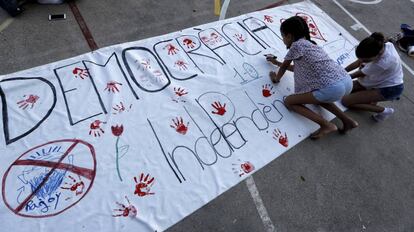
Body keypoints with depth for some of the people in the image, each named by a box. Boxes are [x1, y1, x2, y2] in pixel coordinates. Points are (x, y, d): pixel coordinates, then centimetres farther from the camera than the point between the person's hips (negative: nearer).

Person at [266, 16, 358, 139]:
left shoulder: (296, 45, -1)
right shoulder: (310, 44, 25)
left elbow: (284, 67, 12)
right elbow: (297, 68, 38)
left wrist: (276, 78, 32)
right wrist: (277, 62, 46)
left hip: (332, 88, -9)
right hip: (347, 81, 9)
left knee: (289, 101, 4)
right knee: (316, 95, 36)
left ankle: (327, 125, -2)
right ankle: (347, 120, 23)